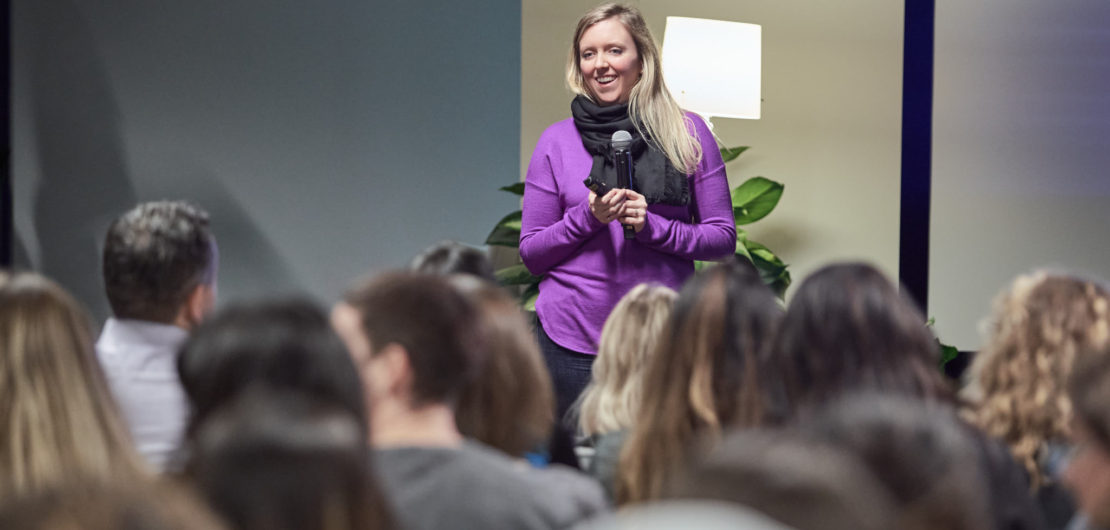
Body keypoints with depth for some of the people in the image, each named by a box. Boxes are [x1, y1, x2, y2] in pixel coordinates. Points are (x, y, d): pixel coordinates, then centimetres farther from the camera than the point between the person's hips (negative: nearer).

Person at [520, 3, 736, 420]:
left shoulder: (688, 134, 4)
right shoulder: (556, 142, 6)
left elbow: (723, 238, 4)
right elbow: (530, 253, 7)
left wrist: (653, 227, -12)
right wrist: (588, 217, -10)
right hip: (571, 339, 0)